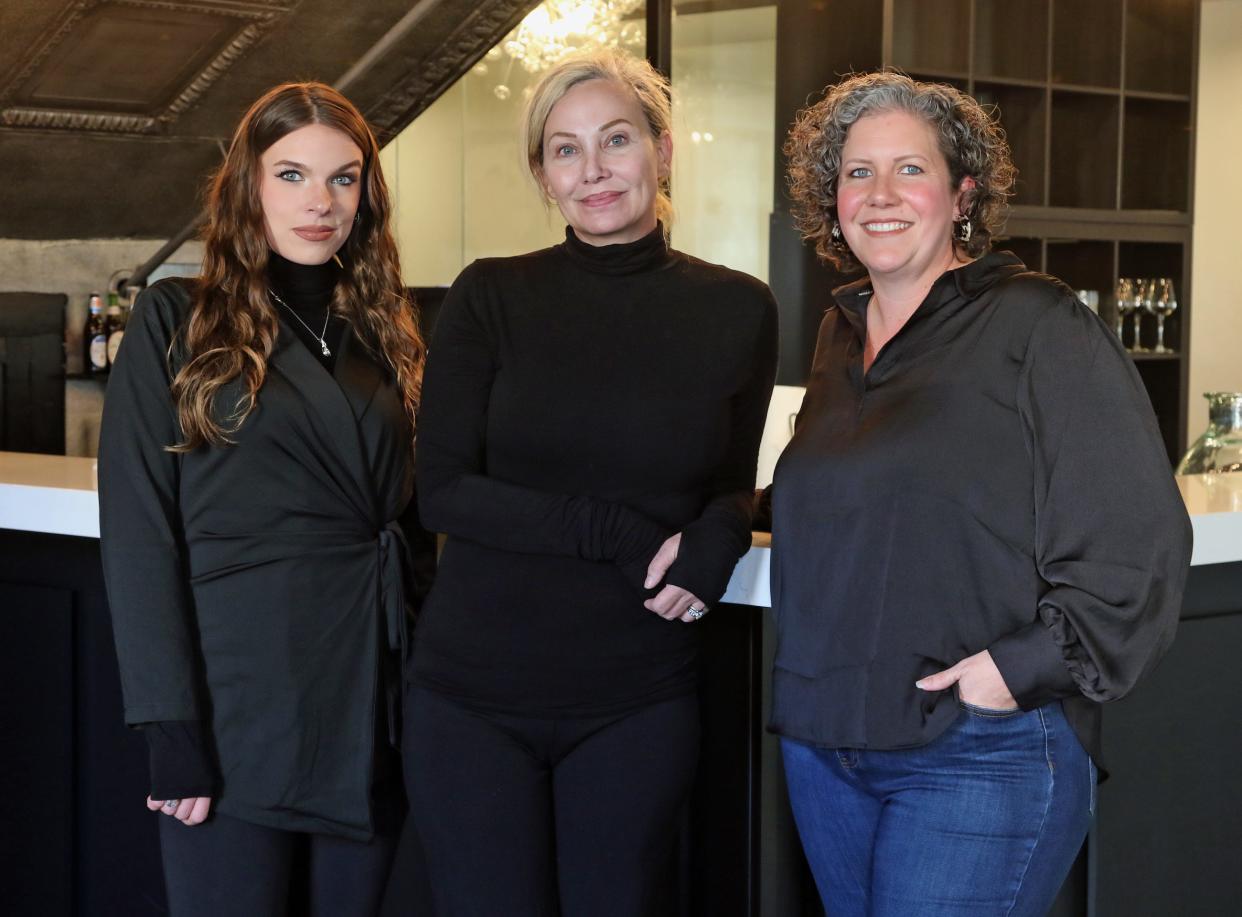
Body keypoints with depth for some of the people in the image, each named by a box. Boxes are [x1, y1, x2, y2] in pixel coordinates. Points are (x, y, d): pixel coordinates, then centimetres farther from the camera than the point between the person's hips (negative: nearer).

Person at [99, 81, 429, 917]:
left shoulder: (384, 330, 12)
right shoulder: (178, 323, -2)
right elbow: (139, 531, -7)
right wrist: (172, 724, -14)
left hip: (374, 702, 5)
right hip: (240, 702, -5)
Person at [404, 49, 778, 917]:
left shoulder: (736, 309, 1)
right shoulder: (490, 296, -3)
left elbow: (734, 487, 11)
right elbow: (444, 491, -7)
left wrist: (717, 539, -13)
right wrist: (619, 536, -17)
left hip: (638, 701, 1)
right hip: (476, 691, -1)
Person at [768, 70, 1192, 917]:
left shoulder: (1039, 327, -8)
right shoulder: (841, 335, 14)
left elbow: (1135, 545, -13)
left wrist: (1023, 668, -18)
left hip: (978, 758, -7)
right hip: (824, 737, 7)